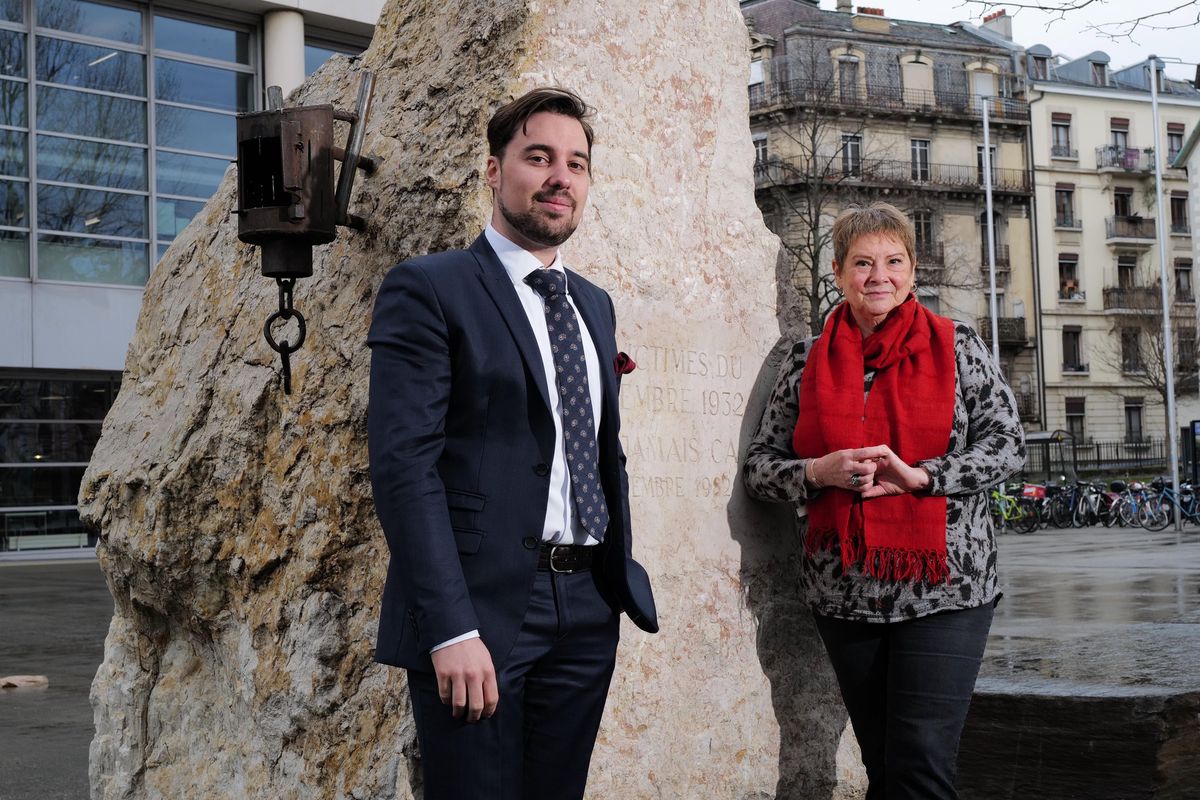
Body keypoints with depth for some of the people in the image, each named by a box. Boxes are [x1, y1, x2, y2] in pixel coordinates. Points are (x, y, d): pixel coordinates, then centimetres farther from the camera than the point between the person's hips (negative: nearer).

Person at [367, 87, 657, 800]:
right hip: (481, 608, -6)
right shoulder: (429, 289, -6)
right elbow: (404, 461, -14)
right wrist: (452, 630, -21)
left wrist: (620, 582, 14)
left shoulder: (595, 305, 16)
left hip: (587, 610, 7)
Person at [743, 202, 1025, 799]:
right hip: (844, 593, 3)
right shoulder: (807, 362, 8)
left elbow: (1006, 443, -1)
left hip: (943, 588, -2)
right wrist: (820, 472, -12)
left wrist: (918, 476, -15)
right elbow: (759, 463, 8)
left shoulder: (956, 348, 3)